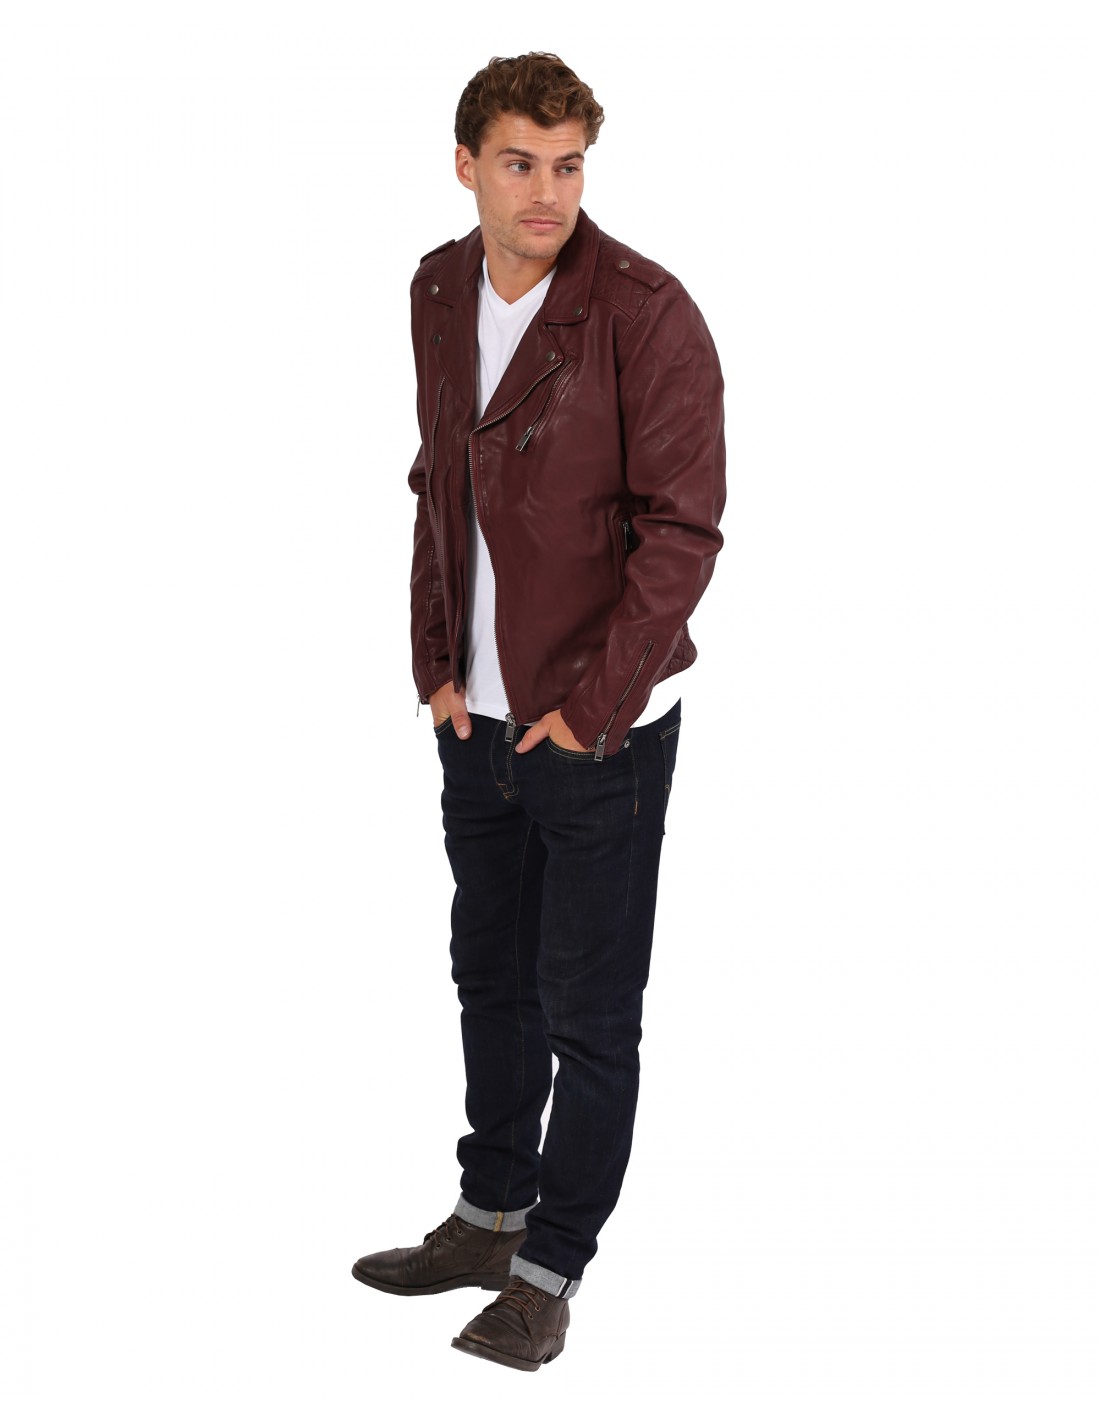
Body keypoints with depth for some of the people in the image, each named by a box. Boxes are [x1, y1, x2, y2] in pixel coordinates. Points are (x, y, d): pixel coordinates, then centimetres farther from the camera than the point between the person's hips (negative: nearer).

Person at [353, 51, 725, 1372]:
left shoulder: (644, 311, -15)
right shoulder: (440, 291, 5)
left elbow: (682, 527, -17)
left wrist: (592, 707, -16)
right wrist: (435, 662, 7)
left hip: (601, 729, -6)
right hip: (480, 718, 7)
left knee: (587, 1013, 5)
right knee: (490, 978, 19)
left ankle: (550, 1267, 21)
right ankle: (489, 1214, 37)